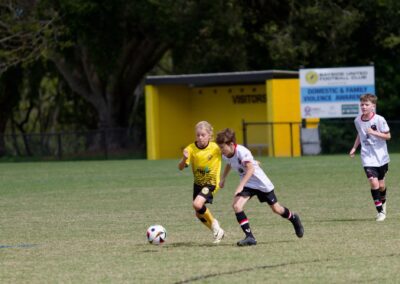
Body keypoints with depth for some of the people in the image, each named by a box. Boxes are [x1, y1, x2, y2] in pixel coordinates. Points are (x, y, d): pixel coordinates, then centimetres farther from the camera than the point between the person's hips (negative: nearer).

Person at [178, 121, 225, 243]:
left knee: (197, 204, -27)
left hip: (211, 183, -5)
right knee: (199, 214, 12)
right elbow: (181, 167, -18)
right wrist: (184, 159, -40)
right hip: (198, 183, 5)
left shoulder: (216, 148, -16)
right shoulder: (191, 149, -13)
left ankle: (213, 222, -1)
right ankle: (218, 232, 34)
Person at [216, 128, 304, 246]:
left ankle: (293, 218, 42)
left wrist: (241, 186, -45)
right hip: (247, 185, 6)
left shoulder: (242, 151, -30)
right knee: (236, 205, -19)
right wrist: (223, 179, 21)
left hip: (261, 183, -6)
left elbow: (250, 169, -38)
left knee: (276, 209, 9)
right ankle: (249, 237, -16)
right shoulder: (226, 155, -6)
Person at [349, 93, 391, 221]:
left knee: (381, 185, 10)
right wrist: (354, 147, 8)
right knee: (373, 182, -17)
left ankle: (383, 202, 43)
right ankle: (380, 211, -6)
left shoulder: (379, 120, -13)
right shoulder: (357, 120, -1)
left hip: (381, 157, -1)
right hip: (368, 157, 1)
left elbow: (388, 136, -9)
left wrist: (374, 133, -22)